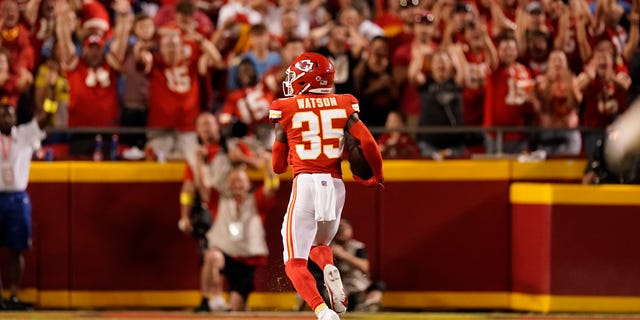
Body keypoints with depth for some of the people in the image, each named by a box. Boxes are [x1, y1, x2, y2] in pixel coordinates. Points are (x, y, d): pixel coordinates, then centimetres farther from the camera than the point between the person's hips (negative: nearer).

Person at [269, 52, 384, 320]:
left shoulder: (287, 109, 3)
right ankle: (330, 270, -6)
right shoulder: (343, 106, 9)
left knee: (295, 262, -1)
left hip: (305, 184, -4)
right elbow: (368, 142, -3)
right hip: (335, 186, 4)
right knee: (319, 245, 29)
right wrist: (377, 177, 12)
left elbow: (278, 166, 10)